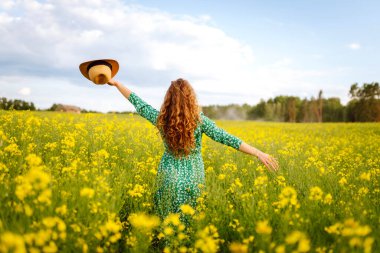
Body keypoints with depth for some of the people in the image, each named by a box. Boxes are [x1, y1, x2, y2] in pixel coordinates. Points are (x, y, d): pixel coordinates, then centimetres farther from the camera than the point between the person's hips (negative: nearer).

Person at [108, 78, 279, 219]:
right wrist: (258, 153, -17)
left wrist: (116, 83, 18)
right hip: (193, 179, -1)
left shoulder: (160, 119, -9)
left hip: (169, 177, 1)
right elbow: (226, 138, -17)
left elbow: (138, 103, 5)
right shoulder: (199, 120, -14)